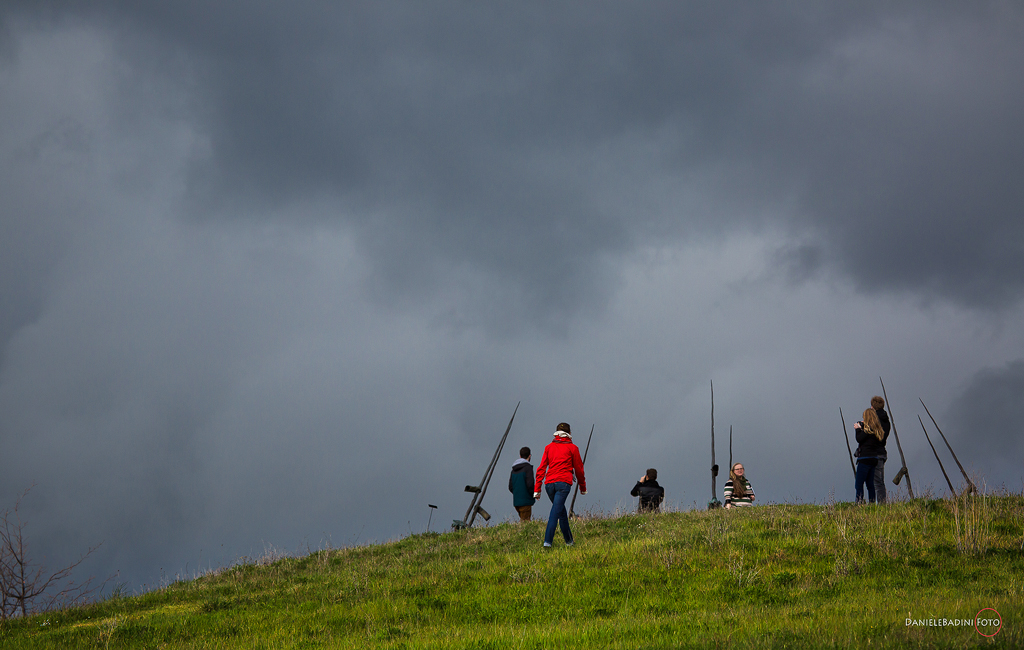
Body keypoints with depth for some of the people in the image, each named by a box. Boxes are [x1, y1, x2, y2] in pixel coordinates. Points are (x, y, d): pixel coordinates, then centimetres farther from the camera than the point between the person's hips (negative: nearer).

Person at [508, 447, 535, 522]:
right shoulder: (528, 468, -9)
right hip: (525, 501, -7)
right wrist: (534, 495, -2)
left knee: (523, 521, 16)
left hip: (516, 502, 7)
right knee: (525, 522, -5)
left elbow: (510, 487, 13)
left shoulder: (514, 469, 13)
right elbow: (530, 485, -17)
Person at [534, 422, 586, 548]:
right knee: (556, 511, -12)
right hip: (564, 483, -4)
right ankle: (547, 541, -24)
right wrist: (583, 488, 22)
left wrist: (537, 489, 9)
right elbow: (578, 469, 10)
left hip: (549, 483, 4)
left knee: (561, 512, 19)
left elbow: (541, 468, 10)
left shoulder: (549, 447, 16)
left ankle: (569, 541, 27)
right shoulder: (572, 448, 7)